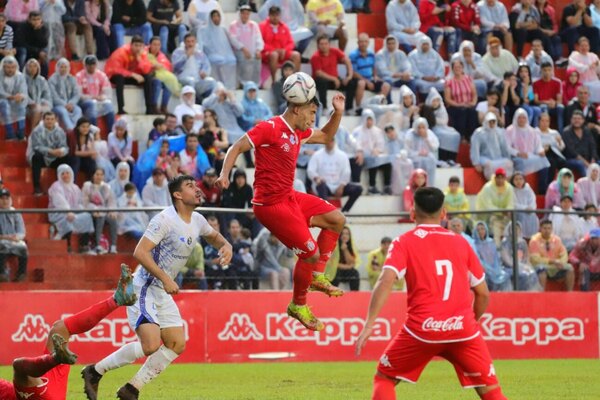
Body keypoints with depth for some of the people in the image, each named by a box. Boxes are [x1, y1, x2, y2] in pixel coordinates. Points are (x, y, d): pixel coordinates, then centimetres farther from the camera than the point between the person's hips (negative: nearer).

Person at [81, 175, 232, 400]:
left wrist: (225, 245, 6)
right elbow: (140, 252, -25)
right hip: (143, 289, -9)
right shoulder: (165, 220, -19)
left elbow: (213, 236, 29)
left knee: (177, 345, 2)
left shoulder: (197, 221, 7)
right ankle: (95, 371, -5)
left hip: (163, 293, 9)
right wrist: (165, 279, -27)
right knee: (150, 345, -22)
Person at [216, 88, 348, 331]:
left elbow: (326, 137, 28)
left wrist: (338, 113, 13)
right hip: (271, 204, -10)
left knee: (336, 219, 12)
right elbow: (237, 147, -16)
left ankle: (316, 276, 18)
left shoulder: (298, 133, 10)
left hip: (289, 197, 10)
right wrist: (224, 174, -30)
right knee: (311, 253, -9)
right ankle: (298, 306, 11)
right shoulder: (270, 128, -16)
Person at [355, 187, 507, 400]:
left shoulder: (404, 243, 7)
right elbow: (483, 294, 16)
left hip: (422, 328, -2)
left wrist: (368, 325, -14)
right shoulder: (461, 242, 14)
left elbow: (385, 281, -10)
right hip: (462, 327, 2)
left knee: (384, 378, 16)